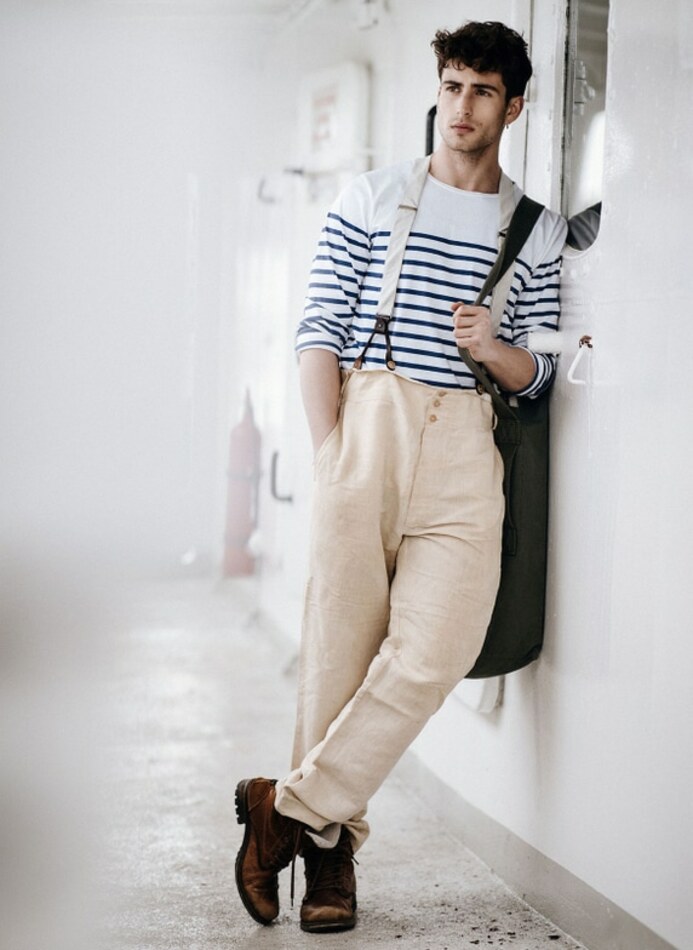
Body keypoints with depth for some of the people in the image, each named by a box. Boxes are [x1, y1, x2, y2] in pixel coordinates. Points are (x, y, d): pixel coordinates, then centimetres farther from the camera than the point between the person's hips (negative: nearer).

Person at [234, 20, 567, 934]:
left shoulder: (539, 231, 16)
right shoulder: (371, 197, 12)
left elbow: (539, 376, 15)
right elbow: (319, 333, 5)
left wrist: (498, 349, -8)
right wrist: (330, 453, -6)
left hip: (466, 445, 1)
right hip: (366, 419, -1)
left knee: (434, 652, -13)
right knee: (342, 638, -2)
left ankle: (294, 806, 0)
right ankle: (331, 843, 9)